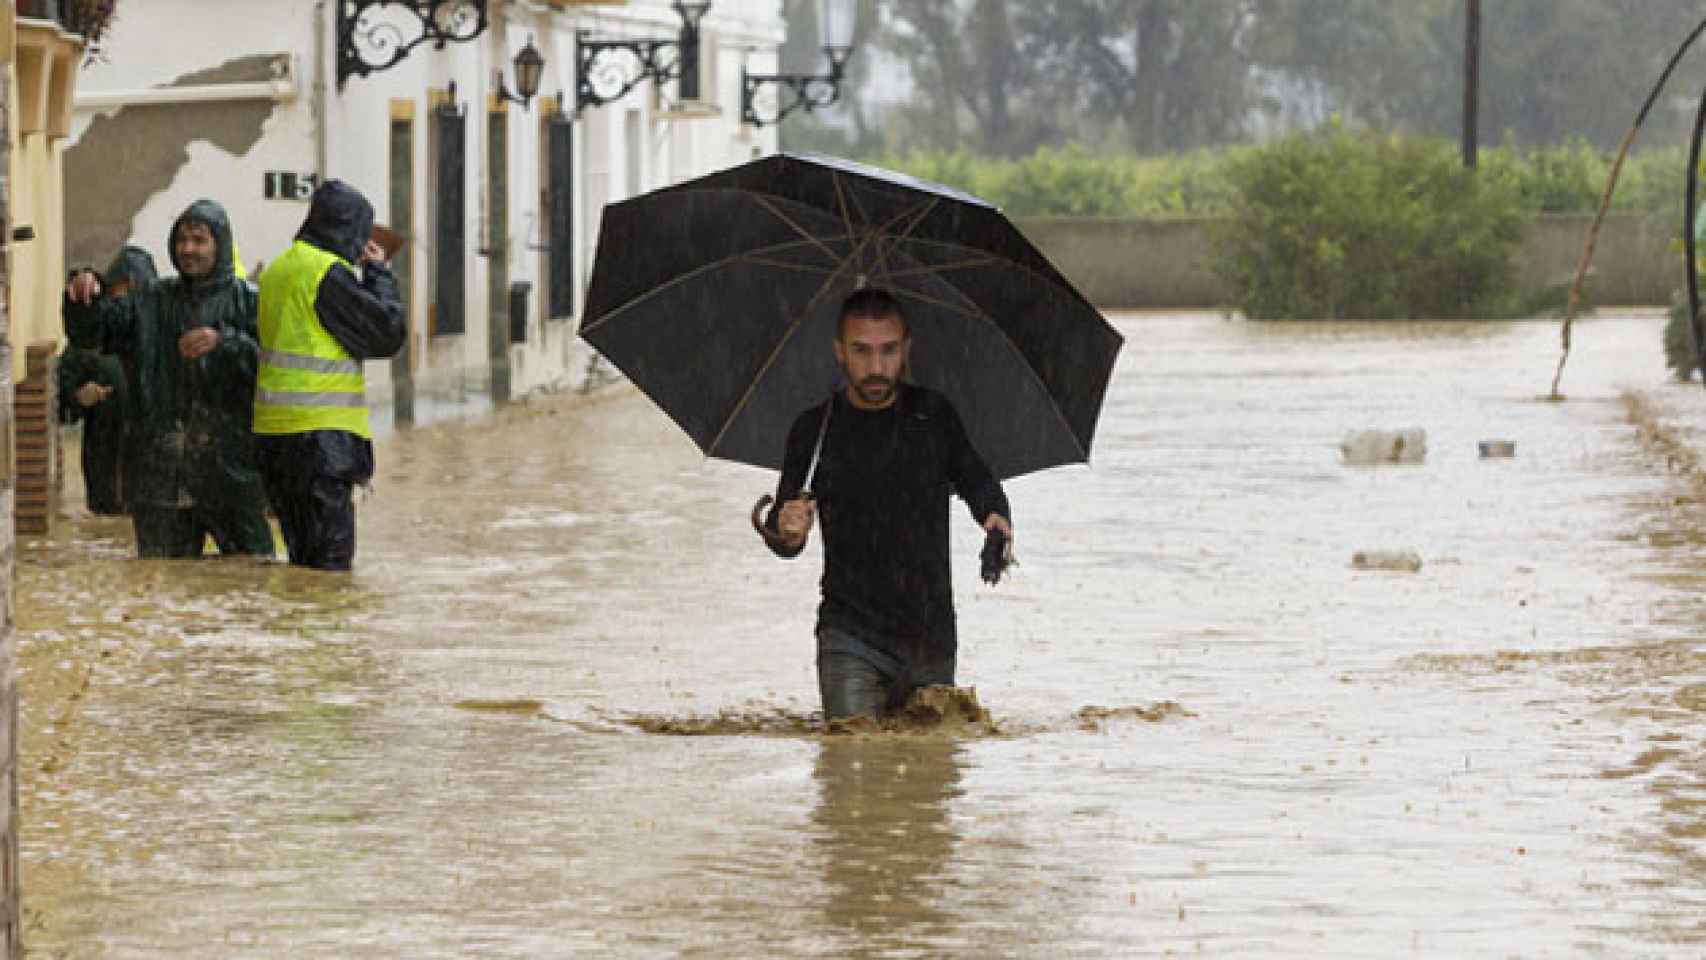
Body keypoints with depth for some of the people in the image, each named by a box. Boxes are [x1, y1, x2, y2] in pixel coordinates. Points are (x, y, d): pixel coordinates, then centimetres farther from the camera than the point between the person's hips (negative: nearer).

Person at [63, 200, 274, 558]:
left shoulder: (248, 301, 3)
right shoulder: (149, 303, 13)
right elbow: (88, 330, 2)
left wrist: (225, 343, -25)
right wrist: (82, 293, -19)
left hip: (230, 465, -3)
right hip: (161, 469, 3)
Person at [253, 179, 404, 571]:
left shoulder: (276, 272, 15)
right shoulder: (328, 273, -13)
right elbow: (388, 333, -11)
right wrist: (379, 273, 3)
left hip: (273, 435, 9)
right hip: (320, 434, -9)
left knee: (301, 555, 13)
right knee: (331, 559, -7)